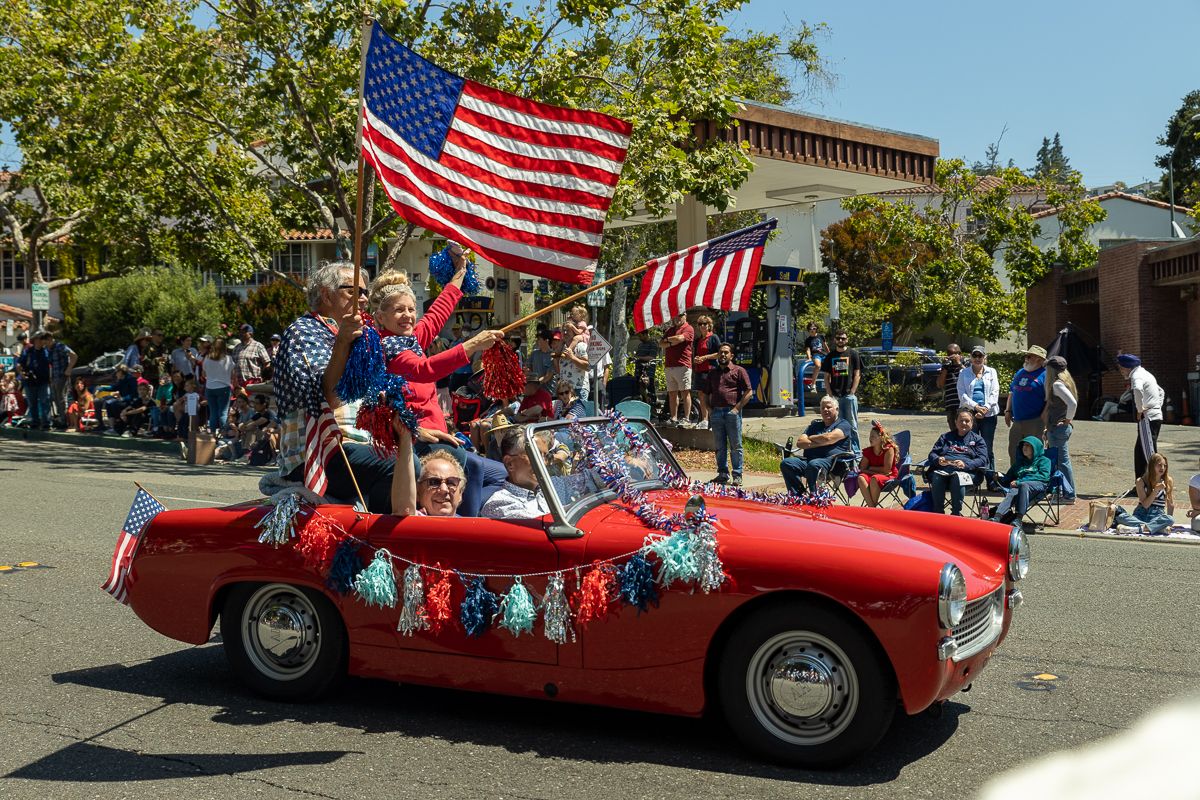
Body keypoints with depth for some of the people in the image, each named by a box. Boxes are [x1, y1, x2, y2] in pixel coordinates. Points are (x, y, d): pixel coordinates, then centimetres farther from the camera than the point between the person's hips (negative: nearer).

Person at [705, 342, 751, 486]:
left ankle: (737, 475, 2)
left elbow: (749, 392, -3)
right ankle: (722, 473, 16)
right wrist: (709, 409, 8)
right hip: (716, 413, 4)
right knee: (719, 446, 8)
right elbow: (705, 393, 23)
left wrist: (737, 408, -10)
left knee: (735, 446, -2)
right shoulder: (712, 372, 18)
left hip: (732, 412, -4)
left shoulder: (739, 371, 4)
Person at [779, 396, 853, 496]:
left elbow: (828, 438, -10)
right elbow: (799, 443, 15)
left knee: (814, 465, -40)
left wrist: (811, 438, 8)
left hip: (830, 459, -6)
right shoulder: (815, 425, 30)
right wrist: (819, 443, 0)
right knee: (786, 463, -21)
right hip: (808, 459, 6)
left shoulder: (843, 425, 11)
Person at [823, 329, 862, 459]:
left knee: (852, 425, -2)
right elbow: (827, 377, 12)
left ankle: (856, 452, 0)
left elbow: (857, 375, 0)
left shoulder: (853, 354, 3)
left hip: (849, 395, -3)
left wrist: (852, 393, -8)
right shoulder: (830, 356, 12)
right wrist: (830, 394, 0)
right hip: (835, 396, 3)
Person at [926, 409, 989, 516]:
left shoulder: (977, 439, 24)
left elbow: (982, 459, 7)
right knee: (936, 478, -36)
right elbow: (932, 454, 21)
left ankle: (956, 513, -33)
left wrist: (965, 464, -14)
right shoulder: (946, 437, 32)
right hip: (942, 469, 2)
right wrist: (938, 460, -5)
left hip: (965, 471, -2)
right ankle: (938, 513, -31)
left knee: (958, 478, -40)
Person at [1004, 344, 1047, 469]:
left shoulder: (1044, 375, -8)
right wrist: (1008, 411, 16)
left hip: (1034, 422, -7)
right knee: (1013, 453, 13)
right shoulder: (1020, 372, 15)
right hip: (1016, 421, 7)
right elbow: (1011, 392, 24)